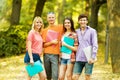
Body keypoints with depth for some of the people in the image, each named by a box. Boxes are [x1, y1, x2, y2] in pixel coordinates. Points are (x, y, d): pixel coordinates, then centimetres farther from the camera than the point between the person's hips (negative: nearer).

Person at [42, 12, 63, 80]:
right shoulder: (45, 30, 10)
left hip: (55, 55, -3)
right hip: (46, 54, 3)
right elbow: (43, 45, 7)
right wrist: (51, 42, -10)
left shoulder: (60, 28, 3)